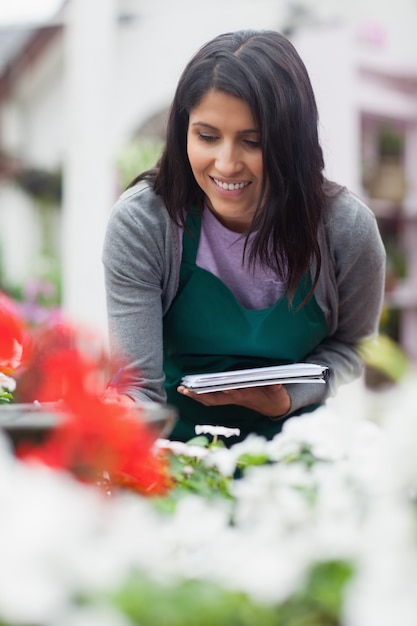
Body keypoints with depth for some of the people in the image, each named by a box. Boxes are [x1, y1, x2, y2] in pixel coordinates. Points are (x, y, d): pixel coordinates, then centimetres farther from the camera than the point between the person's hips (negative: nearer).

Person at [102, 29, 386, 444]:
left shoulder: (347, 229, -13)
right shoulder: (140, 223, -17)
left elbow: (348, 344, 5)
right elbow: (138, 386, -19)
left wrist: (288, 398, -14)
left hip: (290, 435, 3)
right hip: (173, 438, -3)